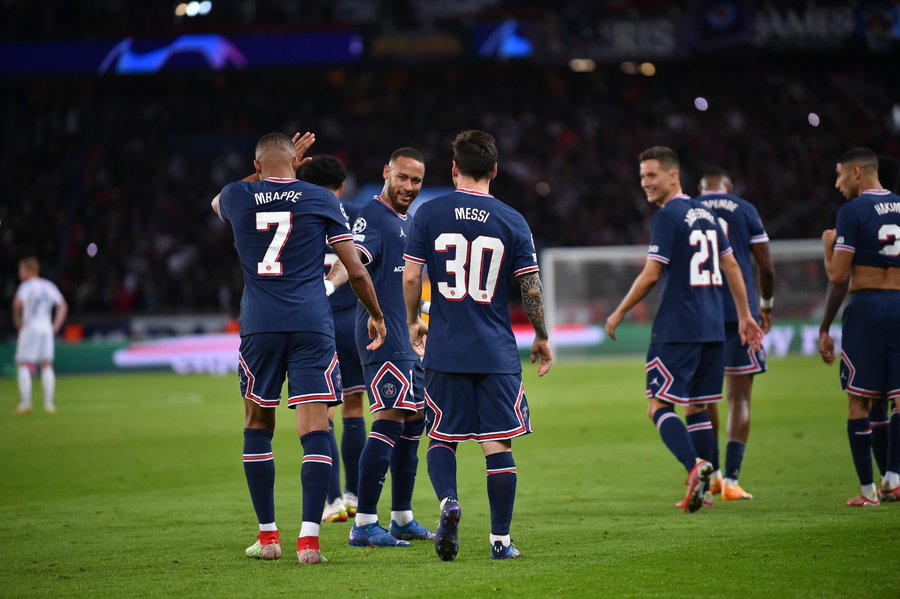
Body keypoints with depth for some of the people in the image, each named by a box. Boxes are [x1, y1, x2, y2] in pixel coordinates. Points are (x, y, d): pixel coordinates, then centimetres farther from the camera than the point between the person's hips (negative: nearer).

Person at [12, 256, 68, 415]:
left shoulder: (27, 286, -7)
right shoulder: (49, 286, 13)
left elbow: (18, 303, -24)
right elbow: (63, 306, 14)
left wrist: (17, 320, -10)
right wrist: (55, 326, 11)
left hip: (30, 327, -6)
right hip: (46, 327, 6)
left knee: (23, 365, -1)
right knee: (47, 365, 8)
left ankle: (25, 402, -11)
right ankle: (49, 403, 3)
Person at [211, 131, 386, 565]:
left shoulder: (236, 198, 5)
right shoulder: (321, 200, 3)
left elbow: (218, 202, 34)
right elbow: (355, 271, 5)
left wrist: (265, 173, 36)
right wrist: (376, 316, 20)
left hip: (259, 326, 1)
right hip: (312, 325, -1)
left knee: (258, 427, 15)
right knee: (314, 431, -3)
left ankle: (267, 535, 16)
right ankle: (309, 537, -13)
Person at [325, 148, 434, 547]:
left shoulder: (408, 222, 20)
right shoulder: (372, 217, -9)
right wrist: (330, 282, -47)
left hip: (409, 338, 10)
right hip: (382, 335, -10)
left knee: (412, 424, 12)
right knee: (389, 422, -15)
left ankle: (402, 519, 21)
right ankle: (364, 525, -17)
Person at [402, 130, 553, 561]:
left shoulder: (429, 214, -1)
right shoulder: (512, 222, -1)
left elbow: (411, 277, -2)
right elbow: (532, 289, -1)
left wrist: (413, 323, 16)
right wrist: (541, 338, 13)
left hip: (445, 351, 0)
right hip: (497, 354, 0)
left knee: (442, 440, 12)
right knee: (498, 445, 4)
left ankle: (448, 502, -15)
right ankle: (500, 540, 6)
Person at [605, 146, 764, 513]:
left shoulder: (669, 216, -10)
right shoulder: (706, 214, 15)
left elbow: (650, 276, -12)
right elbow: (731, 267, 18)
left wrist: (619, 314, -2)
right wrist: (745, 316, 23)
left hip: (678, 329, -8)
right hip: (713, 328, 8)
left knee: (659, 406, -7)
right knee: (697, 407, 13)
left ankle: (695, 466, -27)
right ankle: (702, 487, 9)